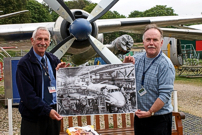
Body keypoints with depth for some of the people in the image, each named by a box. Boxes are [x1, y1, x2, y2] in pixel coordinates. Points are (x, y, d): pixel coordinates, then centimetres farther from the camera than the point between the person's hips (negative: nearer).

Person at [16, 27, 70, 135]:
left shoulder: (53, 60, 7)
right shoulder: (24, 64, -9)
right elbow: (28, 95, -16)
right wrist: (47, 111, -22)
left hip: (54, 112, 5)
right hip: (33, 116, -5)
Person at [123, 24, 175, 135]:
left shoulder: (165, 64, -13)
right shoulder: (137, 59, 5)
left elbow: (165, 95, -18)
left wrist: (150, 112, -20)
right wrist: (125, 64, -5)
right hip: (139, 116, 6)